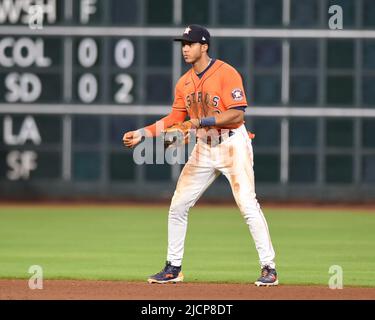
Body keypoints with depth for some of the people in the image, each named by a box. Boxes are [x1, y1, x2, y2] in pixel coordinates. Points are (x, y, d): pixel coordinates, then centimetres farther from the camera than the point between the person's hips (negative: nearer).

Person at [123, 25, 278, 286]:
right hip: (204, 148, 7)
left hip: (233, 144, -7)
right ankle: (174, 268, 17)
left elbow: (237, 114, -20)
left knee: (248, 204, -15)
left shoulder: (226, 74, -13)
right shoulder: (184, 83, 8)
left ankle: (269, 268, -9)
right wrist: (142, 133, 5)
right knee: (178, 206, 5)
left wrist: (202, 122, -25)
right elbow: (175, 119, 14)